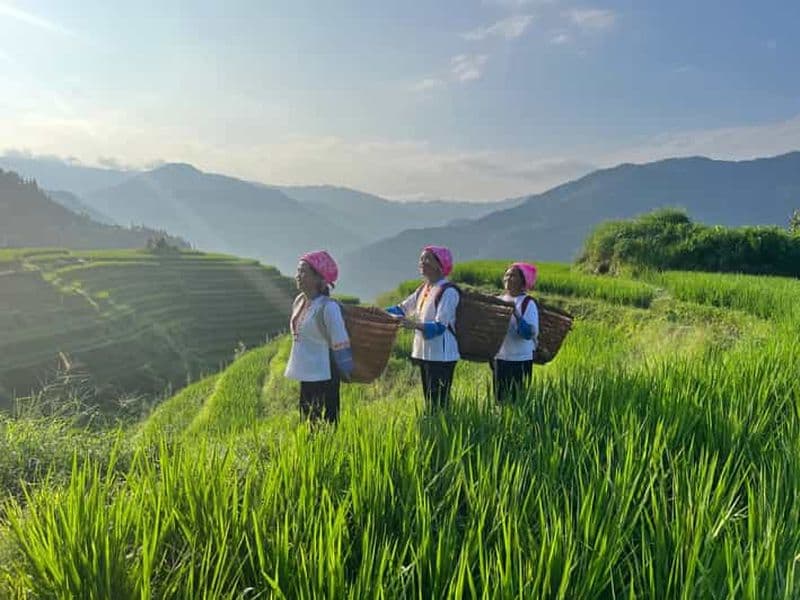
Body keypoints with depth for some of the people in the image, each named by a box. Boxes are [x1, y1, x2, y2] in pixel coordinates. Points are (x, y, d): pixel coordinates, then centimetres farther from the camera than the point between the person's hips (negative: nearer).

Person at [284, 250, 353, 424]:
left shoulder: (328, 307, -18)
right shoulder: (299, 301, 6)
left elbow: (340, 345, -16)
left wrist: (344, 373, -8)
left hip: (323, 378, -8)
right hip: (306, 376, 8)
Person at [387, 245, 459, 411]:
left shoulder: (448, 291, -14)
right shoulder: (423, 289, 12)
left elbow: (440, 326, -21)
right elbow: (402, 308, 17)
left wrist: (415, 325, -36)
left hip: (441, 355, -8)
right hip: (424, 353, 8)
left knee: (439, 404, -7)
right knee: (429, 403, 15)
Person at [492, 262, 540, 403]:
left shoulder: (528, 303, -8)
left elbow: (530, 334, -18)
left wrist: (516, 314, -27)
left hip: (520, 359, -5)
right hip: (499, 358, 5)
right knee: (500, 398, 11)